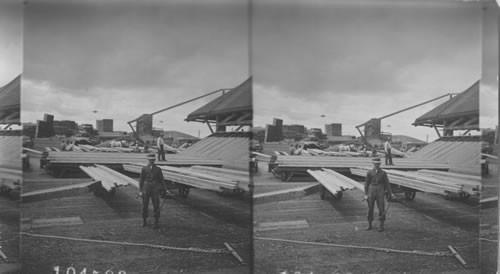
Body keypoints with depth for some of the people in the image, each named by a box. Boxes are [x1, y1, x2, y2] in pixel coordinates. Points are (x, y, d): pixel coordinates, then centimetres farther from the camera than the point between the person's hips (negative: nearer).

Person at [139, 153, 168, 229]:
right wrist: (140, 191, -2)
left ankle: (157, 222, 3)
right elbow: (141, 180, 6)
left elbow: (161, 179, 7)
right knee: (145, 205, 7)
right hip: (146, 188, 0)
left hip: (155, 189, 0)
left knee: (156, 206, -4)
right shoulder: (144, 169, 5)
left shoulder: (158, 169, 6)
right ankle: (144, 221, 22)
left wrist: (165, 189, -1)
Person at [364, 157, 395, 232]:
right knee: (370, 209, 5)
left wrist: (391, 193, 0)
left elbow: (387, 183, 7)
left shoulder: (383, 173, 6)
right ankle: (369, 225, 17)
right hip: (371, 191, 0)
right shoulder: (369, 172, 4)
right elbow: (366, 184, 5)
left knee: (381, 209, -4)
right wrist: (366, 194, -1)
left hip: (380, 192, 0)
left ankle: (381, 226, 5)